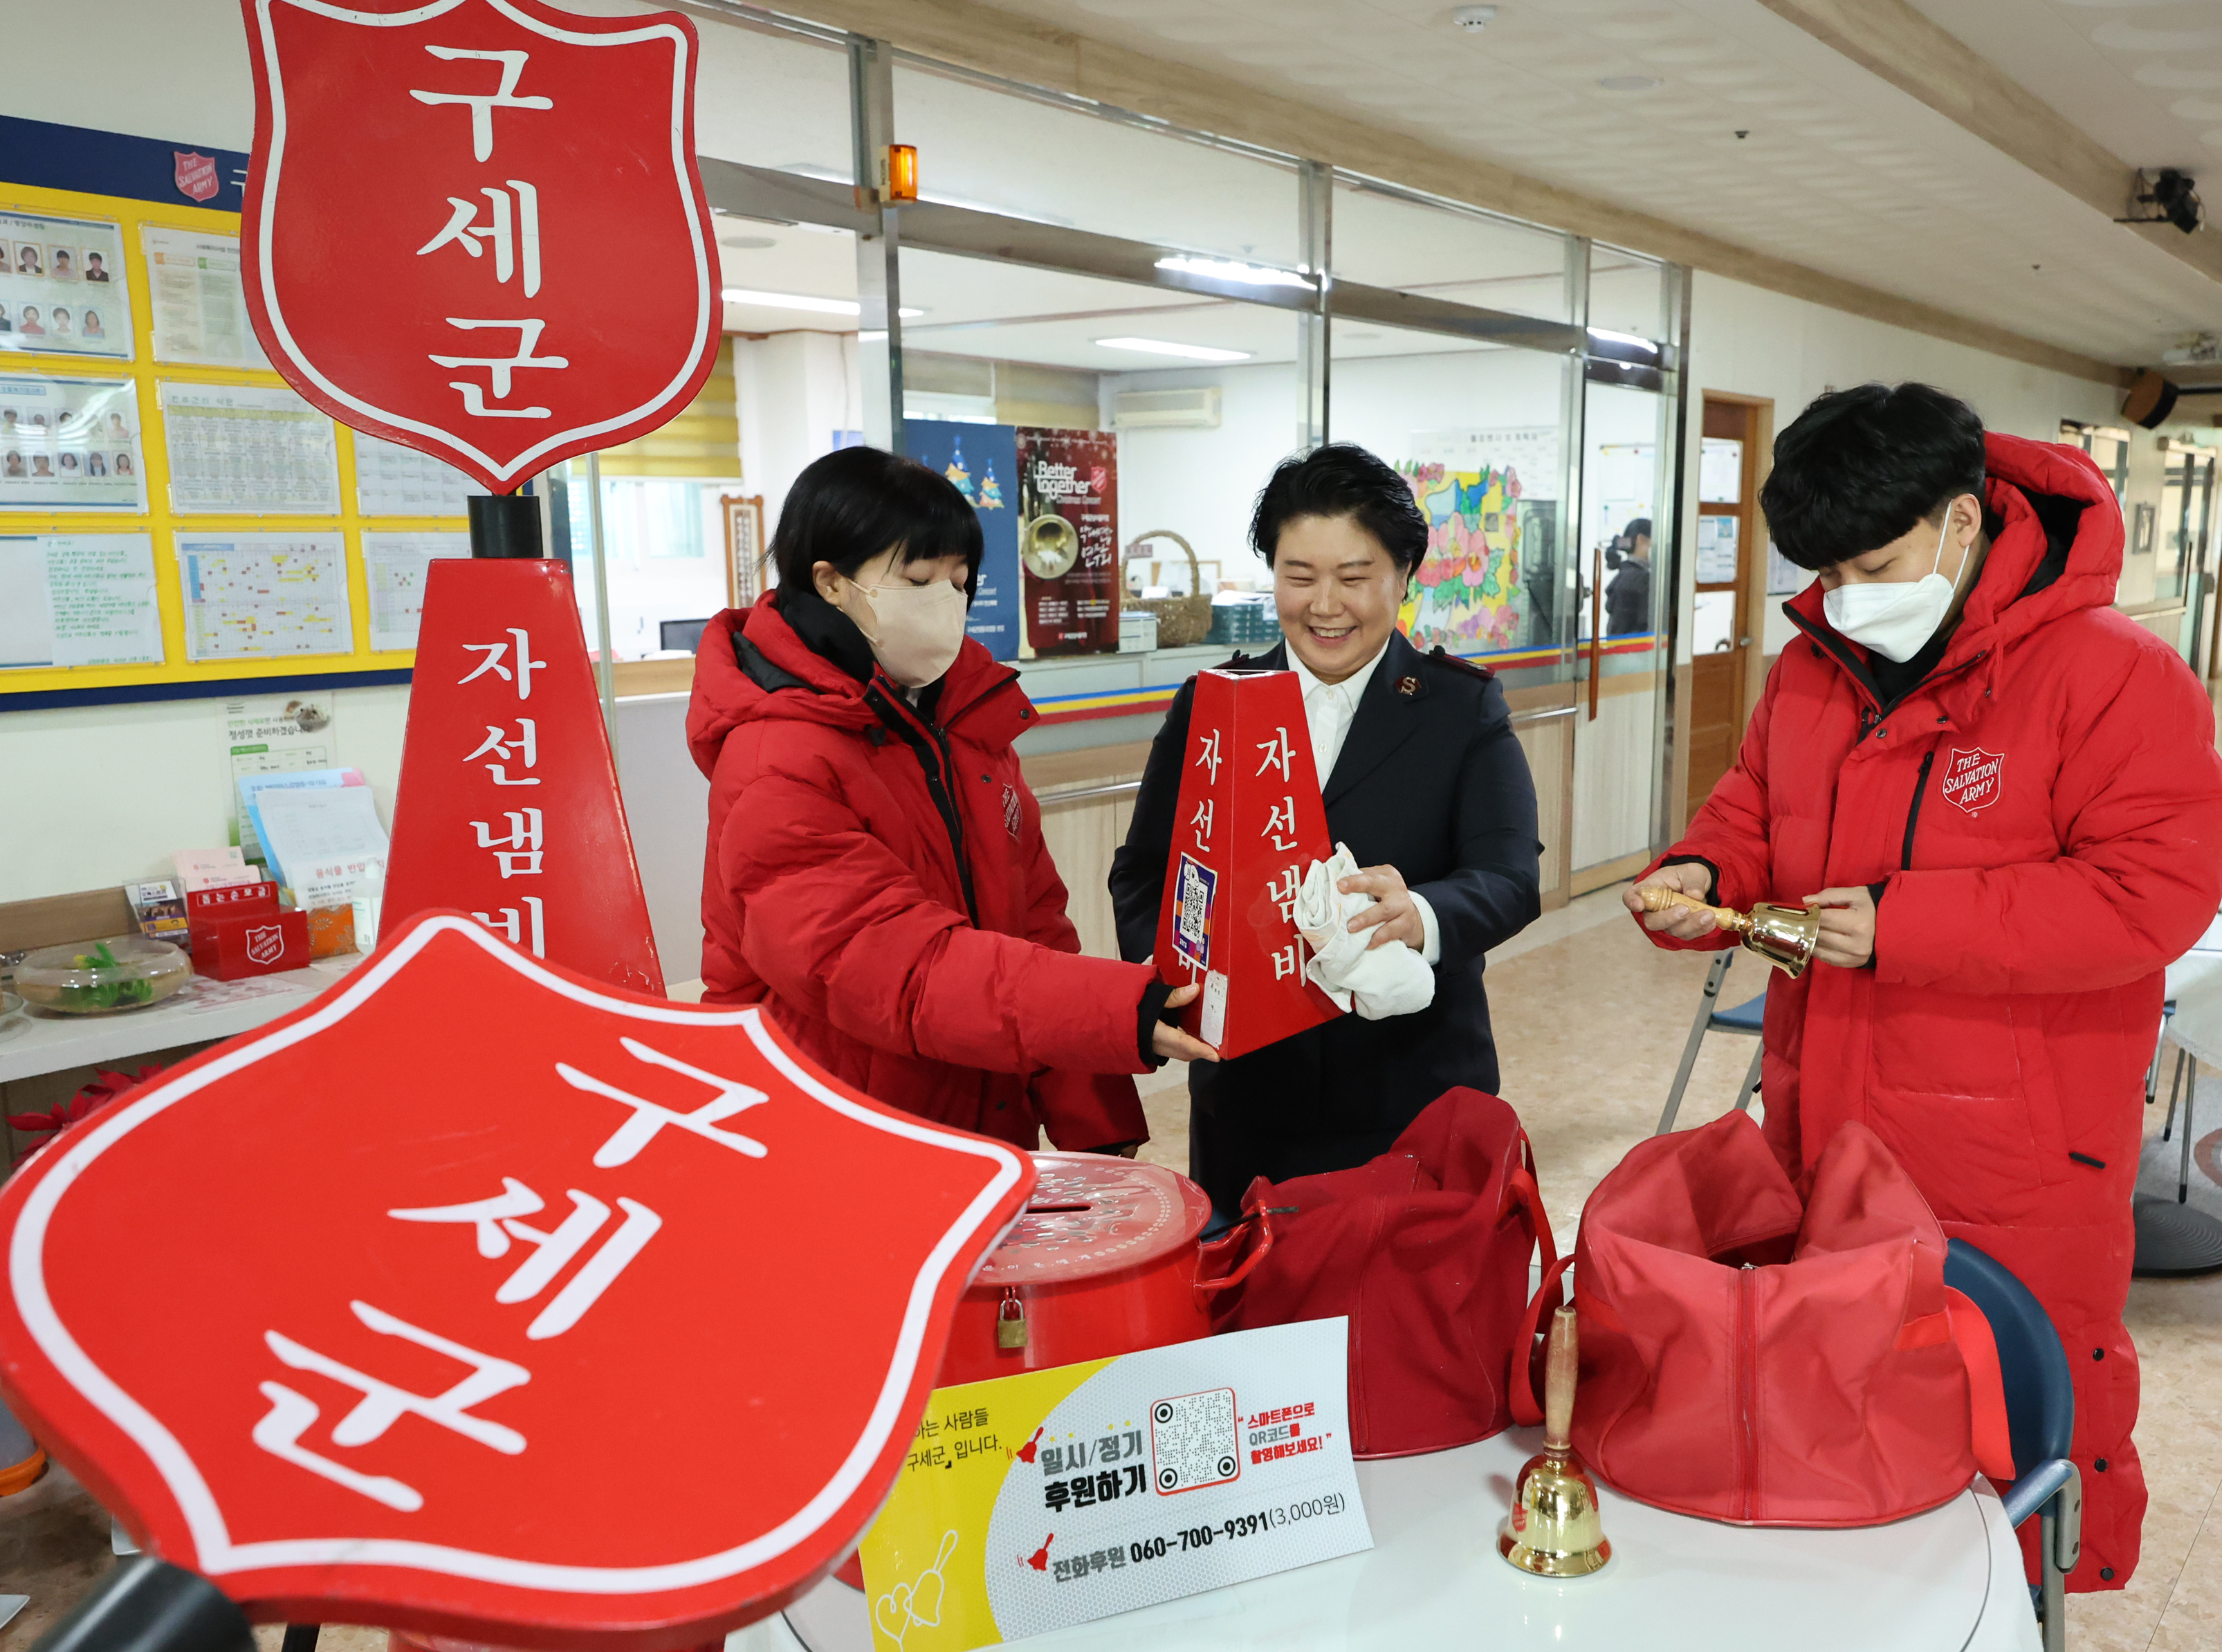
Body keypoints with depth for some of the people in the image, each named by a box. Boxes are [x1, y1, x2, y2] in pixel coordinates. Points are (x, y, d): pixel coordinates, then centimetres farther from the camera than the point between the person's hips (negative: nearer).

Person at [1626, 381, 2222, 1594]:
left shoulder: (2112, 674, -14)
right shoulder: (1813, 667, 6)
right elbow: (1755, 812, 17)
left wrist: (1905, 925, -25)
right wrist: (1701, 876, -6)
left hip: (2012, 1168, -6)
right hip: (1820, 1130, 6)